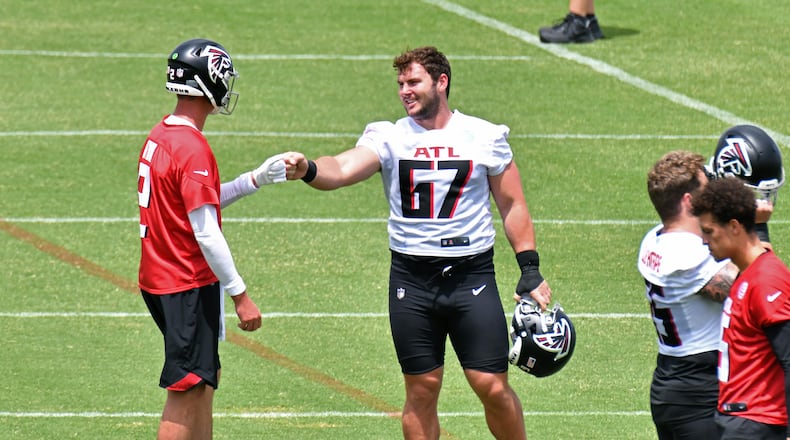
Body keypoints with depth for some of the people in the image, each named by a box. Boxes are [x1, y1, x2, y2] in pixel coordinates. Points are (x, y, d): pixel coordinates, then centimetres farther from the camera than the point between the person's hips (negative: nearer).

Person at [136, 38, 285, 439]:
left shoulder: (159, 137, 8)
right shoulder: (193, 149, -20)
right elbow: (205, 232, -21)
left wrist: (254, 180, 15)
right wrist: (240, 294, -17)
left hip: (158, 279, 10)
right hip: (190, 286, -10)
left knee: (202, 382, 18)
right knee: (186, 392, -4)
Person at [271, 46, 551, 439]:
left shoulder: (484, 137, 3)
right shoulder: (389, 138, 2)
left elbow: (512, 205, 10)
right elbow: (344, 170, -16)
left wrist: (530, 270, 4)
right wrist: (307, 170, -38)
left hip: (472, 274, -1)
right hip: (412, 278, 1)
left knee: (493, 387, -4)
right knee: (421, 389, 5)